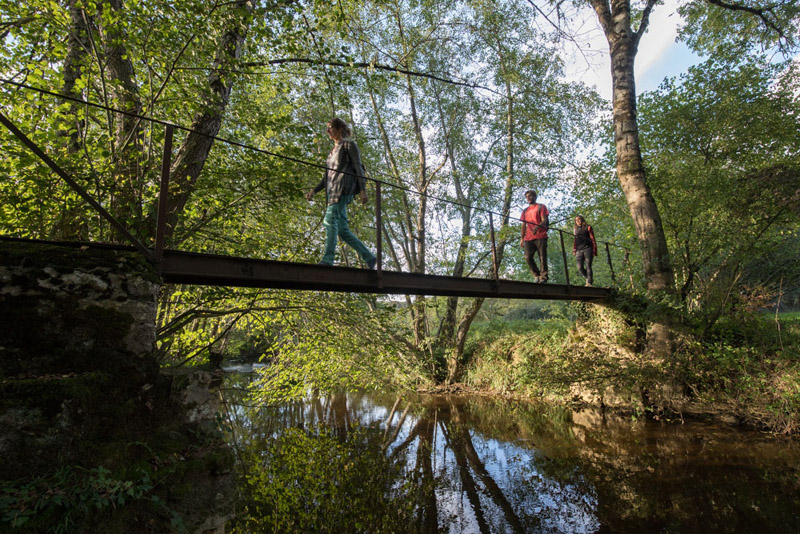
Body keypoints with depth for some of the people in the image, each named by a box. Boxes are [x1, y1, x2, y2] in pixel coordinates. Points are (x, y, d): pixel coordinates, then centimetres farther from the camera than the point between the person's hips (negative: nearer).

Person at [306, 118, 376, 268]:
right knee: (342, 230, 0)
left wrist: (363, 190, -15)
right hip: (333, 190, 8)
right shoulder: (333, 151, 30)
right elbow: (327, 176, 27)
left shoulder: (349, 144, 8)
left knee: (330, 220, -23)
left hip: (344, 187, -8)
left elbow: (358, 167, -4)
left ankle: (327, 259, -30)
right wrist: (314, 191, 15)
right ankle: (369, 257, 5)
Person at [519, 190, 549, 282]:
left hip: (540, 237, -4)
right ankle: (536, 275, 5)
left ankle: (543, 277, -5)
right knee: (528, 257, -8)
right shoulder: (525, 210, 24)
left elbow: (544, 220, -3)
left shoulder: (541, 207, 10)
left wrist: (537, 227, -25)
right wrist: (522, 238, 14)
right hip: (528, 238, 4)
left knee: (542, 258, -7)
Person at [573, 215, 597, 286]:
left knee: (588, 266, -8)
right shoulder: (576, 230, 20)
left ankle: (589, 282, -7)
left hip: (587, 249, -3)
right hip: (579, 250, 3)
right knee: (580, 268, -5)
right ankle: (587, 278, 18)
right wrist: (574, 250, 11)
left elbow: (592, 239, 4)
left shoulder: (588, 228, 8)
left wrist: (594, 250, -4)